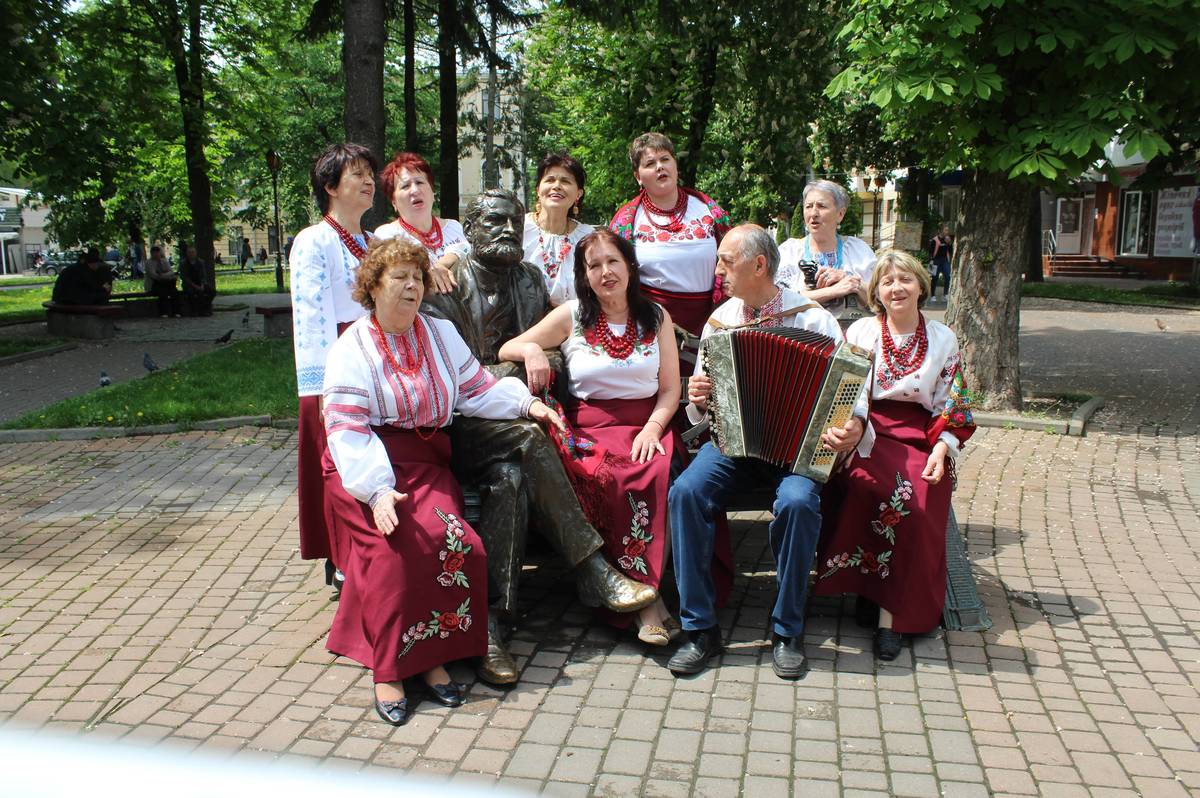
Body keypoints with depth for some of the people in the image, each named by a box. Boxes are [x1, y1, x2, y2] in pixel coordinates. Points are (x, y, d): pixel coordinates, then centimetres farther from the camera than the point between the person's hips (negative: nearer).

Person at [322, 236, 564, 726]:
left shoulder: (441, 334, 15)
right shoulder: (352, 349, 0)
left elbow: (477, 388, 14)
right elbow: (347, 429, -9)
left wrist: (526, 403, -4)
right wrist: (377, 489, -23)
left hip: (428, 463, 4)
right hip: (369, 468, -3)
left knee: (454, 540, -25)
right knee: (398, 546, -29)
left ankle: (432, 657, -14)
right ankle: (387, 670, -19)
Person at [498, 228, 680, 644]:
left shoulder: (656, 317, 12)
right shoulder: (571, 316, 9)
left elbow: (670, 389, 9)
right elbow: (505, 350, 11)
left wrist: (653, 428, -9)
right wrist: (530, 349, -12)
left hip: (647, 425, 1)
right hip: (590, 428, -1)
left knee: (659, 474, -33)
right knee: (604, 480, -34)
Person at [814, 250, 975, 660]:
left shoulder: (942, 339, 10)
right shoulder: (859, 332, 8)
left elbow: (953, 409, 9)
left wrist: (940, 450, -8)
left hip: (920, 438, 1)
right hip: (867, 435, -1)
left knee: (919, 506, -29)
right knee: (889, 496, -33)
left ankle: (895, 612, -20)